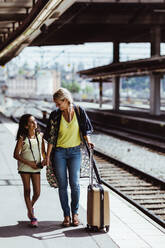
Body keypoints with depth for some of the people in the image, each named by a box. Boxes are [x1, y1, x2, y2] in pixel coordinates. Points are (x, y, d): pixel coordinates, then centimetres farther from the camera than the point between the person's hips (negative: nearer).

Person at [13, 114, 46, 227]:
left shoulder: (40, 135, 0)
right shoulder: (22, 138, -11)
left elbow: (43, 151, 11)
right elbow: (16, 155, -10)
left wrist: (44, 160, -7)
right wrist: (29, 163, -15)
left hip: (36, 167, 3)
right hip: (25, 167, -3)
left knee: (37, 192, 1)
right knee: (27, 190, 4)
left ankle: (31, 207, 32)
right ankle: (32, 216, 12)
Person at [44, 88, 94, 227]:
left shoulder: (79, 111, -3)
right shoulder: (55, 115, -2)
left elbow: (85, 129, 4)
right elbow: (51, 137, 1)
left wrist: (88, 140, -15)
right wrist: (48, 155, 1)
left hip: (75, 151, 0)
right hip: (59, 152, 1)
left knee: (75, 183, -6)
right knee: (62, 185, 2)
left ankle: (75, 213, 9)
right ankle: (66, 215, 10)